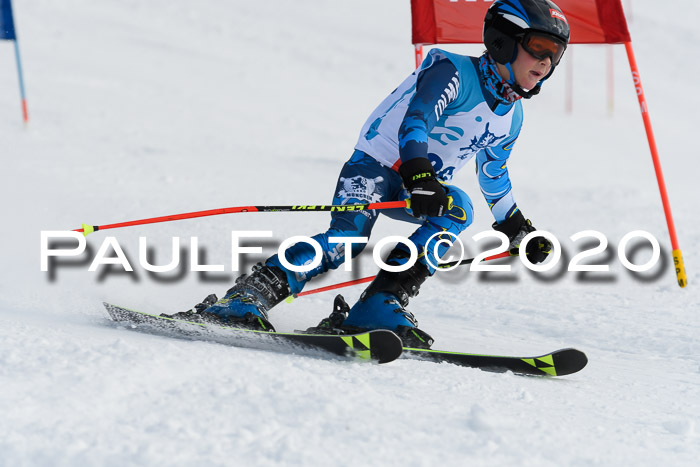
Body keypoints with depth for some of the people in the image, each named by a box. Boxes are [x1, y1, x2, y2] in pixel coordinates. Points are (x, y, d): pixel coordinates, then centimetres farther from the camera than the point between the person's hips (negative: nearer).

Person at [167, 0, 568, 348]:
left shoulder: (511, 116, 10)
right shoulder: (453, 72, -15)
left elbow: (494, 177, 28)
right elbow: (415, 119, -31)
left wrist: (520, 230, 34)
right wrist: (417, 174, -49)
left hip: (423, 185, 7)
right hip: (376, 165, -7)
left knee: (458, 208, -25)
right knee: (348, 236, -31)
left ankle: (381, 304, -31)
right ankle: (244, 300, -31)